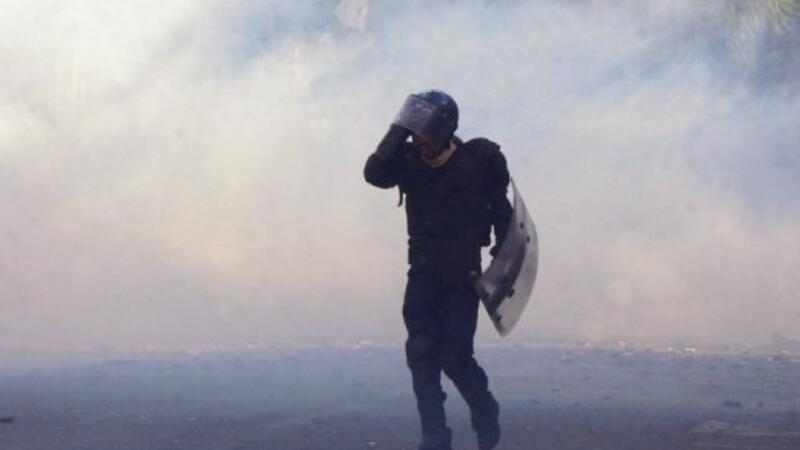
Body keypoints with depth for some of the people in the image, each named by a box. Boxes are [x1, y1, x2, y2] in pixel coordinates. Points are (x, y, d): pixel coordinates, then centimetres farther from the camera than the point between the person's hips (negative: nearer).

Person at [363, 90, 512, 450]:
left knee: (454, 356, -7)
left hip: (462, 275, -3)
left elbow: (502, 214, 2)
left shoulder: (477, 161, -8)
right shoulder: (408, 161, -2)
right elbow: (374, 174, -22)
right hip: (423, 273, 3)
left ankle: (486, 417, 19)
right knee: (421, 352, -5)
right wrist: (399, 129, -24)